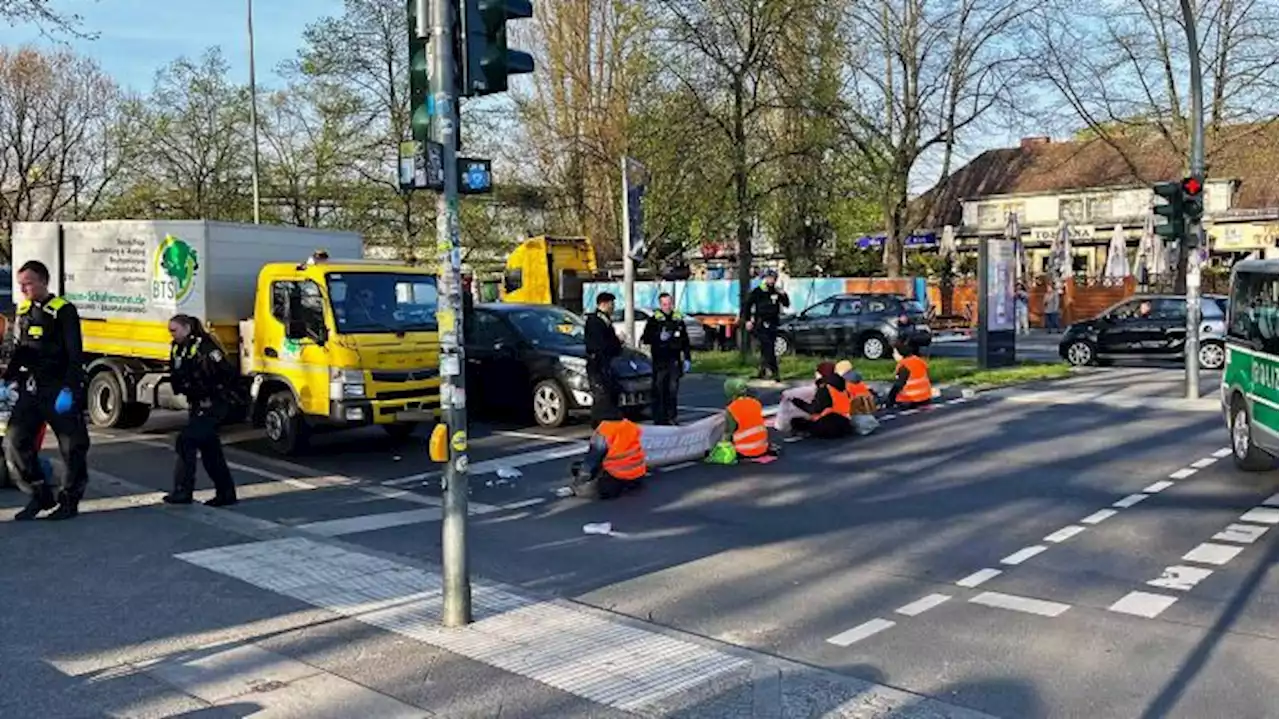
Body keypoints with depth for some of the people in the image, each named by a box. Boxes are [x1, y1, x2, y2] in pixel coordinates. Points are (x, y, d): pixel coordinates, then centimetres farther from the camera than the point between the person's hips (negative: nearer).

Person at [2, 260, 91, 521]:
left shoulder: (64, 311, -10)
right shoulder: (24, 310, 11)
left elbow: (75, 356, -14)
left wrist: (69, 390, -21)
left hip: (59, 390, -6)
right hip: (31, 389, 6)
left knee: (72, 447, 1)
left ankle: (70, 501, 14)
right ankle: (40, 494, 12)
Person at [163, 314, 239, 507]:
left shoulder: (204, 347, -20)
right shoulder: (177, 348, 7)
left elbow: (228, 373, -23)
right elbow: (176, 375, 18)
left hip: (213, 404, -9)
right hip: (197, 405, 9)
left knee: (187, 440, -14)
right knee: (210, 449, 12)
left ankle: (182, 492, -8)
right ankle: (226, 493, 20)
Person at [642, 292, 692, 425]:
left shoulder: (678, 319, 12)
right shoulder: (654, 320, -1)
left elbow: (685, 341, 17)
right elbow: (646, 338, -7)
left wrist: (687, 358, 13)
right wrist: (659, 337, -22)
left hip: (674, 361, 3)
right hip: (659, 361, -3)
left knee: (673, 390, 4)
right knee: (659, 390, -4)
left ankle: (671, 417, 13)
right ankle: (659, 419, 2)